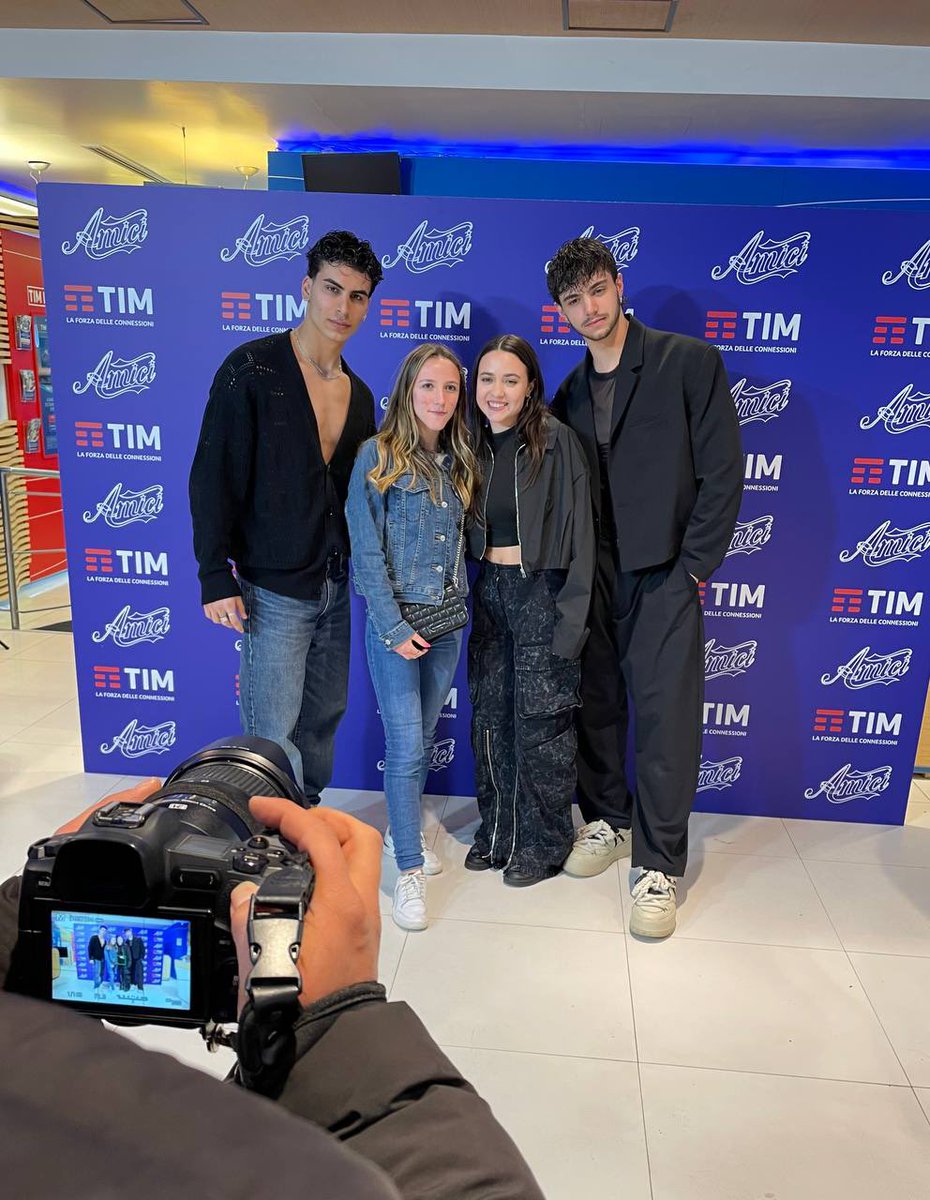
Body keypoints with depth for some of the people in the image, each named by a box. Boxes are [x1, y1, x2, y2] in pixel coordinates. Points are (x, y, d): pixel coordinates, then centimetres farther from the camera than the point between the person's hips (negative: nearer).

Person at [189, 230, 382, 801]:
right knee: (273, 737, -1)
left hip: (335, 587, 7)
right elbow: (213, 477, -12)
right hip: (273, 590, -6)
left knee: (324, 718, 16)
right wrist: (216, 577, -16)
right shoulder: (252, 368, -9)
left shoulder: (359, 394, 10)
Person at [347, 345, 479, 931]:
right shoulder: (377, 457, -8)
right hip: (394, 619, -5)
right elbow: (367, 552, -12)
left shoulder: (460, 462, 8)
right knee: (407, 745, -3)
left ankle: (405, 827, 38)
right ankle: (409, 868, 11)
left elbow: (461, 541, 13)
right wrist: (394, 627, -15)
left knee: (424, 737, 16)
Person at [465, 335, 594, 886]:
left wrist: (570, 617, -16)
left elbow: (579, 532, -12)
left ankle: (544, 841, 22)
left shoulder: (556, 439, -10)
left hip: (542, 592, -5)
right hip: (489, 591, 5)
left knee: (541, 722, 4)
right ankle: (498, 830, 30)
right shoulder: (475, 446, 7)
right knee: (490, 717, 12)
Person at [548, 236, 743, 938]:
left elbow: (722, 471, -6)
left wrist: (692, 567, -10)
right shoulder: (570, 393, 12)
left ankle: (658, 866, 10)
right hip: (592, 576, 5)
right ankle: (609, 820, 31)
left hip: (664, 573, -4)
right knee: (596, 705, 10)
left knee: (665, 716, -5)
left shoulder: (690, 362, -3)